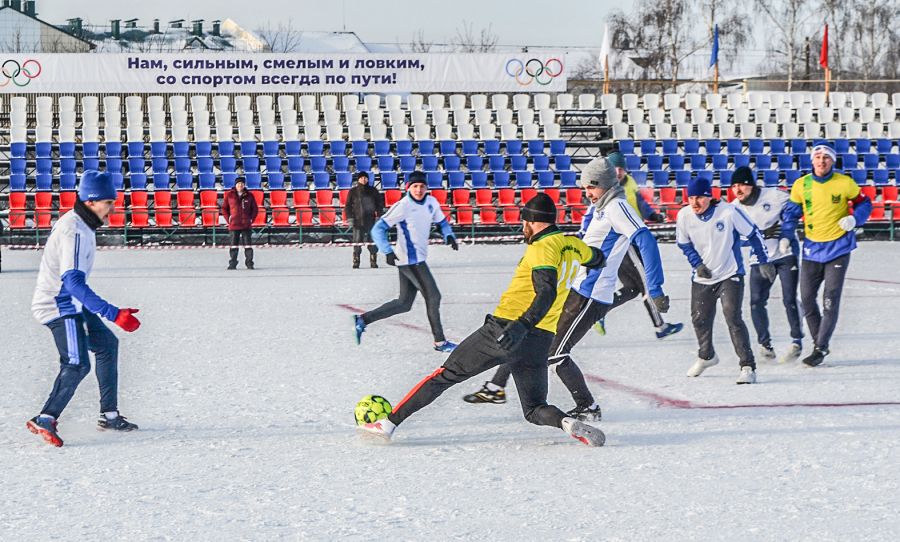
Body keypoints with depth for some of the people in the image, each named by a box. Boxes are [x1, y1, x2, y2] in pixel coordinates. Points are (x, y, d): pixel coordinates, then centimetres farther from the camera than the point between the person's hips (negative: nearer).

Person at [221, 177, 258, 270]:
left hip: (246, 225, 0)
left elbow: (255, 209, 12)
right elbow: (224, 208, 10)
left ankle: (249, 263, 4)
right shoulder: (229, 195, 4)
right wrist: (228, 219, 1)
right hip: (234, 224, 0)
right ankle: (232, 264, 5)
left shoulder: (249, 196, 5)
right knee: (234, 244, 1)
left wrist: (251, 219, 2)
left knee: (248, 244, -1)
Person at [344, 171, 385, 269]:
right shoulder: (353, 192, 6)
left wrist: (379, 216, 2)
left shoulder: (373, 191, 9)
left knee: (373, 244, 0)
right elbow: (348, 206, 7)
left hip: (371, 220, 1)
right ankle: (356, 262, 0)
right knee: (357, 243, -4)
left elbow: (379, 204, 11)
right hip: (358, 221, -1)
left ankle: (373, 262, 7)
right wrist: (349, 218, -2)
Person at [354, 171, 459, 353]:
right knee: (433, 296, -5)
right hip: (410, 260, -8)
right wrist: (388, 251, -26)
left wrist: (449, 236, 2)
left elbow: (441, 221, 23)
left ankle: (363, 319, 17)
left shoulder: (431, 202, 6)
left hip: (418, 259, 8)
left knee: (404, 303, 12)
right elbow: (378, 229, -15)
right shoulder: (403, 206, -15)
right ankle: (440, 342, 5)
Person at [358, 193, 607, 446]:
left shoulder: (542, 248, -9)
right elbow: (598, 258, 36)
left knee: (446, 374, 5)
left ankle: (389, 423, 6)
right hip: (541, 341, 6)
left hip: (504, 329, -6)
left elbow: (547, 292, -24)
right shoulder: (574, 245, 12)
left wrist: (521, 326, -34)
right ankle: (568, 422, -18)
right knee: (535, 409, 15)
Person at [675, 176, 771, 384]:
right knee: (699, 318, 16)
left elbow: (753, 234, -8)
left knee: (732, 317, -19)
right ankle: (706, 356, 46)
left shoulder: (729, 212, -21)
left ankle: (748, 366, -14)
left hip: (730, 275, -4)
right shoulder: (684, 215, -11)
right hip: (702, 278, 4)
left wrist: (764, 262, -4)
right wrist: (698, 264, -7)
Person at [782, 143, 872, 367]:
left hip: (838, 248, -3)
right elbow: (792, 211, 11)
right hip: (812, 248, 3)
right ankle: (819, 341, 21)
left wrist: (854, 219, -13)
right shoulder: (801, 185, 0)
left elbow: (864, 203, 6)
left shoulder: (845, 183, -6)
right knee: (807, 297, 3)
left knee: (830, 299, -8)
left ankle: (820, 348, -3)